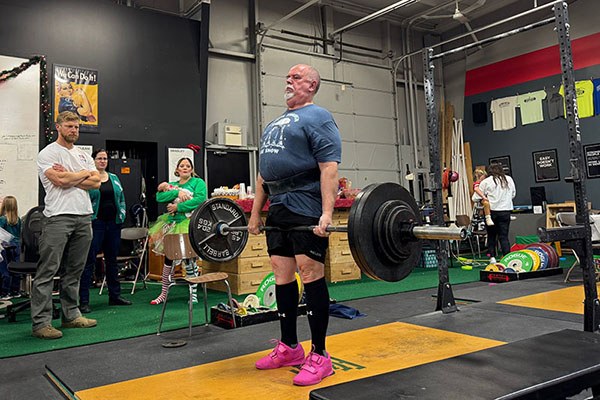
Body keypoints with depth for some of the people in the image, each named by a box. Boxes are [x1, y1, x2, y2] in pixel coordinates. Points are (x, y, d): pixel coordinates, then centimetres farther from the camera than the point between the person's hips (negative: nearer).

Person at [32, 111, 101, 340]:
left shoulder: (84, 155, 19)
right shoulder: (48, 153, 0)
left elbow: (96, 182, 6)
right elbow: (60, 180, -15)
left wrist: (69, 178, -7)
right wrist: (84, 173, 1)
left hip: (84, 217, 6)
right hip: (58, 217, -6)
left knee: (74, 270, 11)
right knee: (48, 271, -6)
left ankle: (71, 315, 20)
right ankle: (41, 322, -3)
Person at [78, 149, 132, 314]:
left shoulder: (114, 178, 15)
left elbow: (122, 199, 17)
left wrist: (122, 214, 6)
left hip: (113, 223, 6)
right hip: (95, 224, -6)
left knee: (112, 260, 13)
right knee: (89, 261, -5)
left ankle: (115, 295, 23)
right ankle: (83, 301, -1)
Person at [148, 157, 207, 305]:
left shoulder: (198, 182, 5)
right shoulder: (172, 185, 18)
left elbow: (200, 199, -13)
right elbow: (159, 197, 1)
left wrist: (178, 207, -13)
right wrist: (177, 192, -12)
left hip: (189, 224, -5)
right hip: (172, 223, 5)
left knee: (189, 259, -6)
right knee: (168, 258, 7)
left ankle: (194, 294, 6)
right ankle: (163, 294, 17)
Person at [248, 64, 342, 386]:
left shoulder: (318, 118, -3)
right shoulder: (275, 124, 23)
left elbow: (329, 168, -15)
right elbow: (264, 173, 23)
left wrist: (327, 213, -24)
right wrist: (255, 213, 19)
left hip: (306, 210, -8)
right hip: (278, 211, 9)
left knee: (311, 275, -6)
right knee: (282, 277, 10)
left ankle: (319, 356, 3)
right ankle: (288, 348, 23)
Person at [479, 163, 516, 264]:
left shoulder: (485, 182, -4)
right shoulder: (509, 179, 8)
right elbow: (513, 194, 17)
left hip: (491, 210, -2)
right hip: (505, 211, 2)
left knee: (491, 235, 11)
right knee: (504, 236, 3)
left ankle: (492, 257, 8)